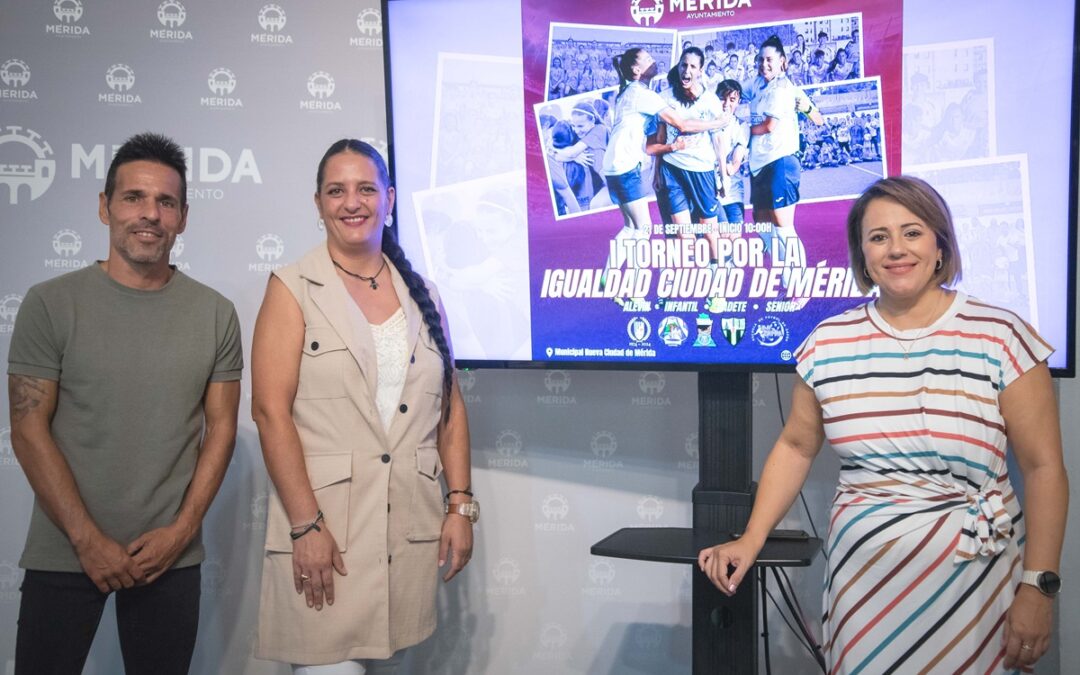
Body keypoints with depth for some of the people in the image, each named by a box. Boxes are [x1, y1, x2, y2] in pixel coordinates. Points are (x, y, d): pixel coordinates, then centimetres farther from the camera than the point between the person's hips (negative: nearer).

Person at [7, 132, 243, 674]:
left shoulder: (215, 314, 1)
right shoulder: (52, 304, -5)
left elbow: (221, 428, 3)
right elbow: (29, 430, -6)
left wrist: (181, 530, -7)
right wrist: (88, 539, -10)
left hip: (172, 557, 2)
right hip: (64, 554, -1)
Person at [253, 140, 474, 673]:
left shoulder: (422, 295, 11)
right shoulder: (292, 289, -2)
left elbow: (450, 408, 12)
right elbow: (270, 411, -10)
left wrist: (460, 505, 4)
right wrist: (306, 525, -16)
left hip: (410, 530, 4)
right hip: (322, 527, -4)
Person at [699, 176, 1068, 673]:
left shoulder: (1000, 337, -7)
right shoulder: (828, 343, 1)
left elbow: (1043, 468, -6)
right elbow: (795, 447, 10)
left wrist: (1039, 587, -10)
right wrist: (751, 539, 2)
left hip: (970, 576, -2)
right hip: (861, 574, 2)